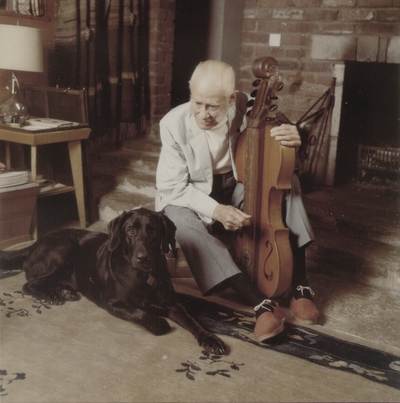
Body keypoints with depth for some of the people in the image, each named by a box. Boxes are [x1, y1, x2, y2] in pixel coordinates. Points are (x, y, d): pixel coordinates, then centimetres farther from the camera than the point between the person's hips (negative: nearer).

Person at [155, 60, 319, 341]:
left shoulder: (244, 109, -18)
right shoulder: (174, 124, -22)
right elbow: (173, 188, -19)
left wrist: (292, 139, -30)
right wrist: (215, 210, -35)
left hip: (239, 189, 3)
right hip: (193, 198, -2)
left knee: (289, 182, -20)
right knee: (181, 221, -35)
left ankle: (300, 286, -16)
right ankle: (262, 303, -39)